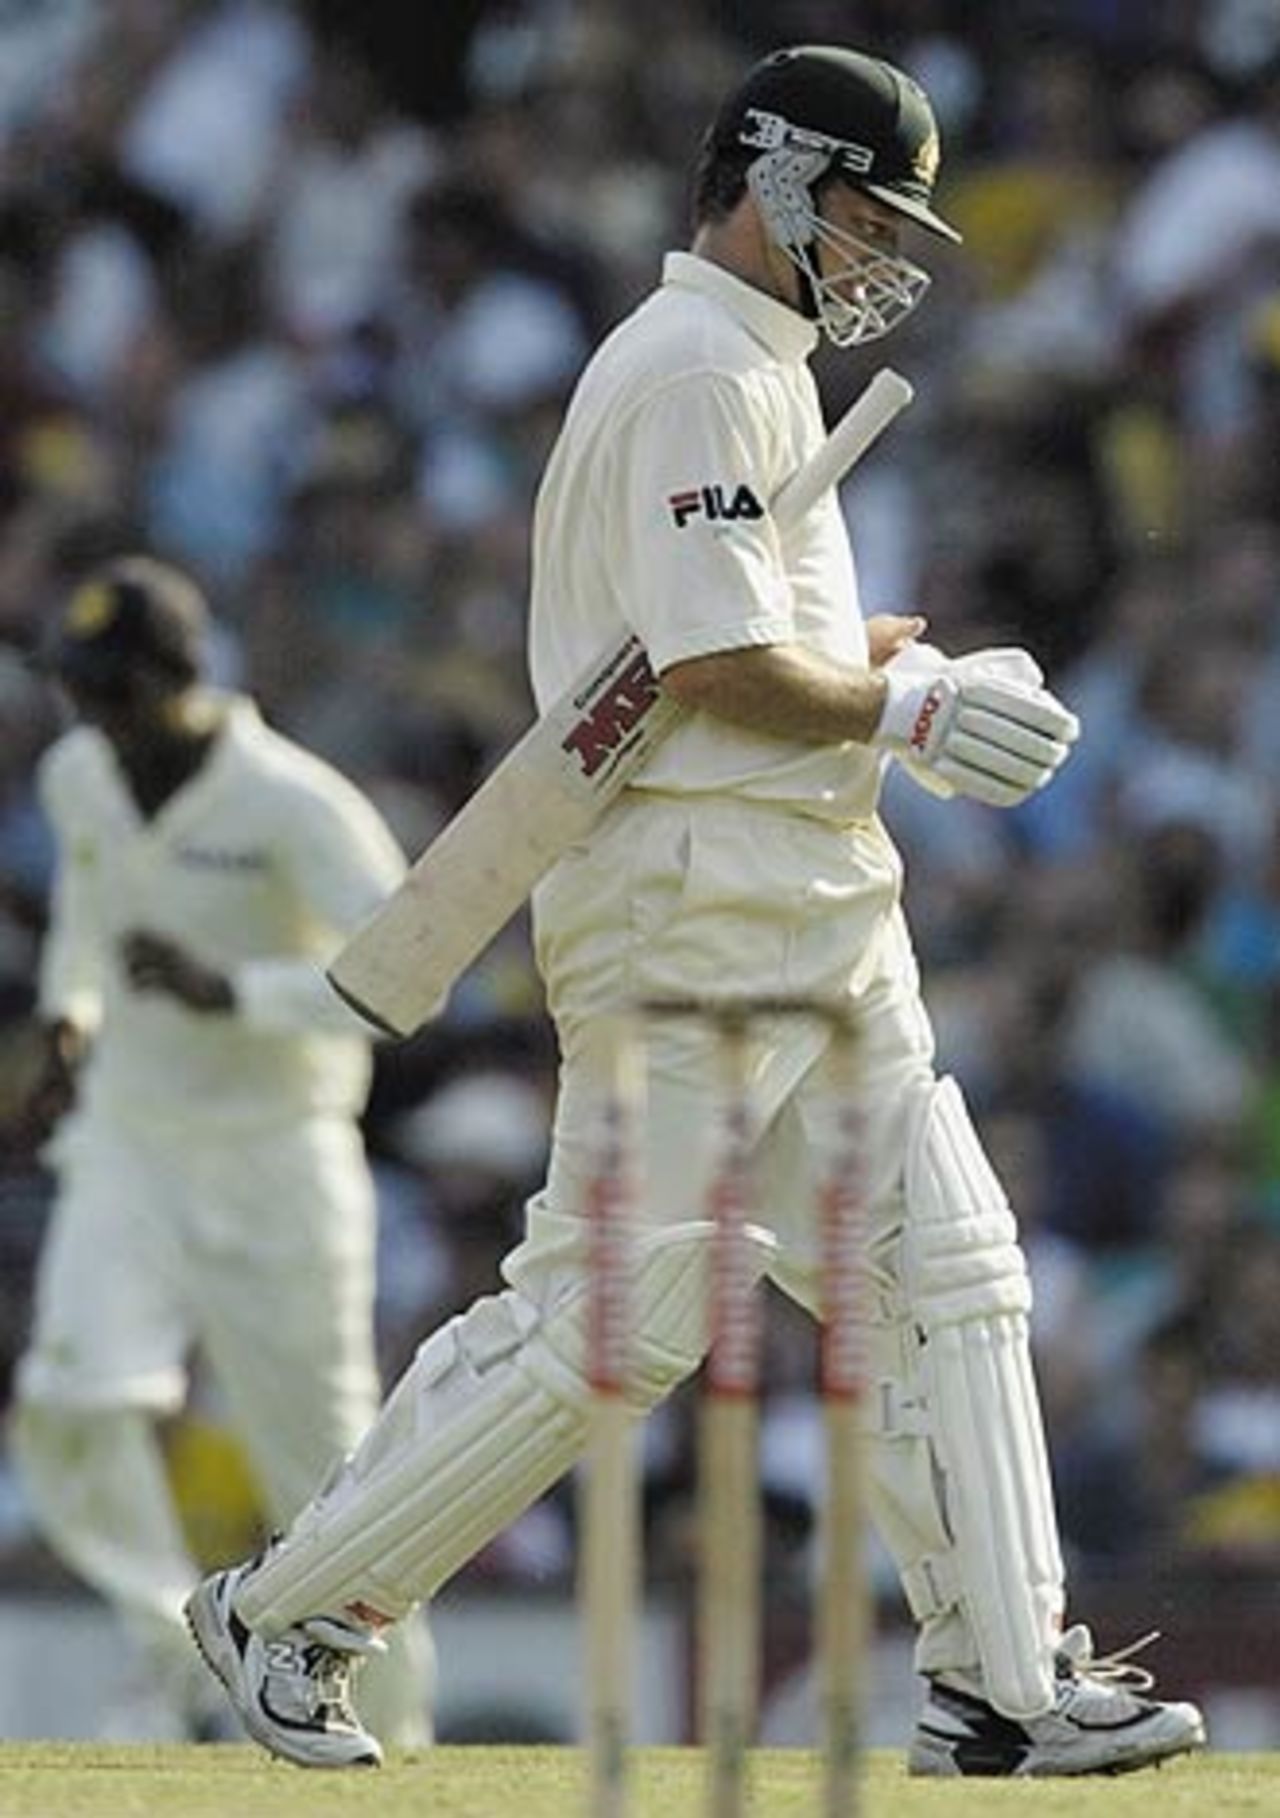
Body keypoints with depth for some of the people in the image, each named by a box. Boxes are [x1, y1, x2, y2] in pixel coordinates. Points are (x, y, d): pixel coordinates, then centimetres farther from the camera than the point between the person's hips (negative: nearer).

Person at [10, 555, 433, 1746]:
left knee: (319, 1456, 2)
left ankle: (391, 1722, 18)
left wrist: (231, 994, -32)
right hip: (127, 1148, 5)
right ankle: (166, 1653, 0)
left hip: (273, 1158, -5)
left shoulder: (294, 806, -18)